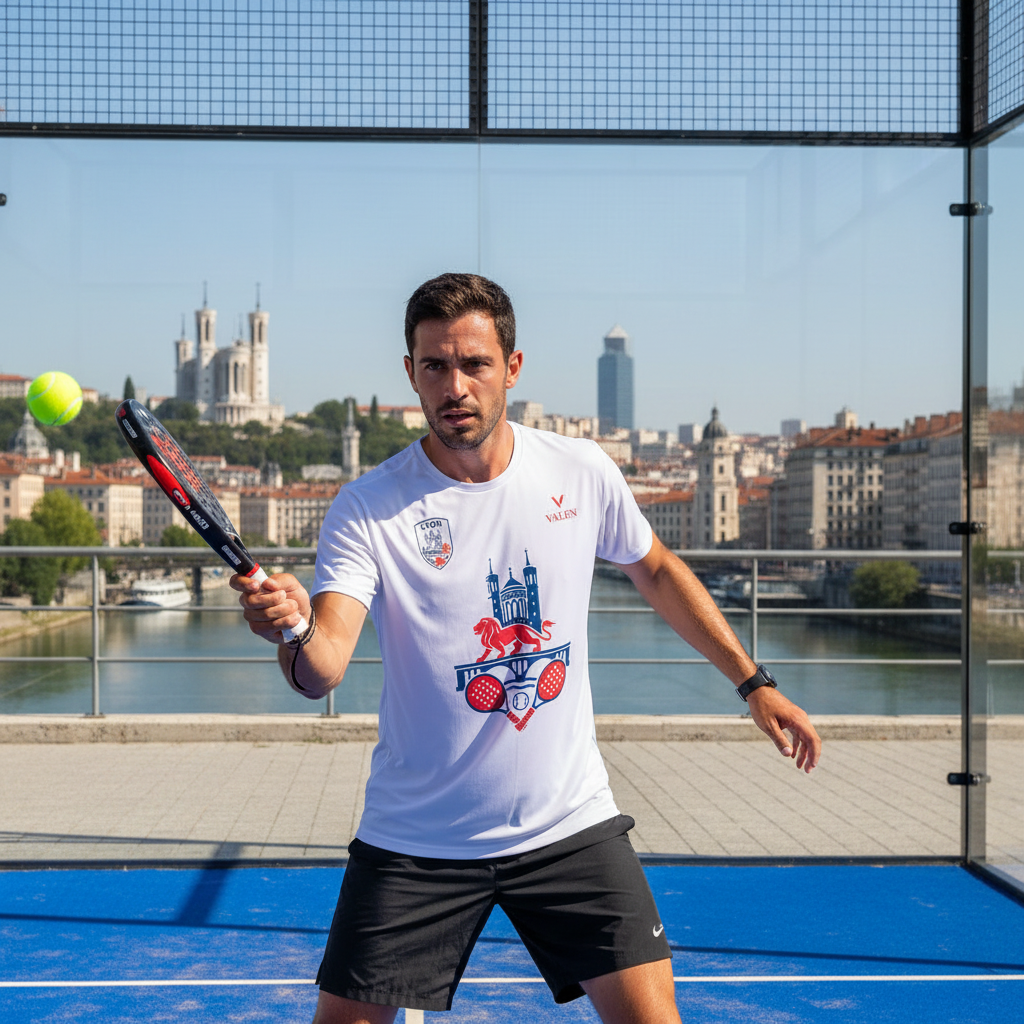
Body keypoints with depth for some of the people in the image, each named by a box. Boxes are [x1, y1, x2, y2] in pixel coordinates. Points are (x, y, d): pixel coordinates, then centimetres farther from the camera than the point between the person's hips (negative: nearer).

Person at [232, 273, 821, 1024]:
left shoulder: (583, 473, -3)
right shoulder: (368, 509, -12)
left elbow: (656, 570, 15)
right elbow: (323, 672, -23)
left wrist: (753, 681, 15)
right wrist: (295, 630, -46)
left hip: (571, 823, 2)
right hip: (415, 842, -1)